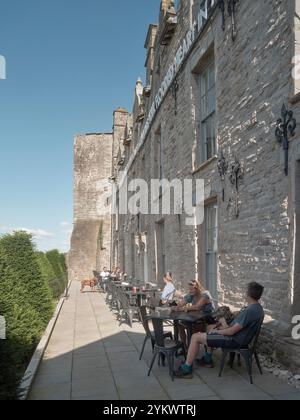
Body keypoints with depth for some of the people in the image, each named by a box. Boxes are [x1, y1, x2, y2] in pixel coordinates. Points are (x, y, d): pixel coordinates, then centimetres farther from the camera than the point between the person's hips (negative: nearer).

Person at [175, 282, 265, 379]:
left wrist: (216, 331, -8)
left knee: (196, 337, -8)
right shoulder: (258, 308, 4)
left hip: (235, 341, -10)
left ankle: (187, 369, 0)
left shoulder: (250, 311, -28)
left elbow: (231, 331, -25)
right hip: (240, 337, 10)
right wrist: (223, 328, 9)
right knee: (211, 327, 31)